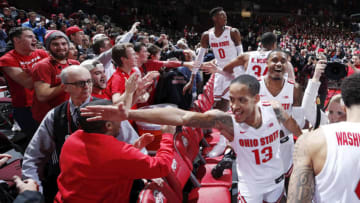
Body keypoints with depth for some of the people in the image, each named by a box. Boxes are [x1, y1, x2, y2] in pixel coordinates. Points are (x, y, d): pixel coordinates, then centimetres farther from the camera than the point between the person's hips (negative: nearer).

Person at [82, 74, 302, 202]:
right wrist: (128, 113, -54)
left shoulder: (274, 110, -24)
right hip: (250, 185, -2)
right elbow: (181, 116, -44)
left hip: (276, 179, 3)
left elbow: (294, 127, -1)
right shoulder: (226, 120, -32)